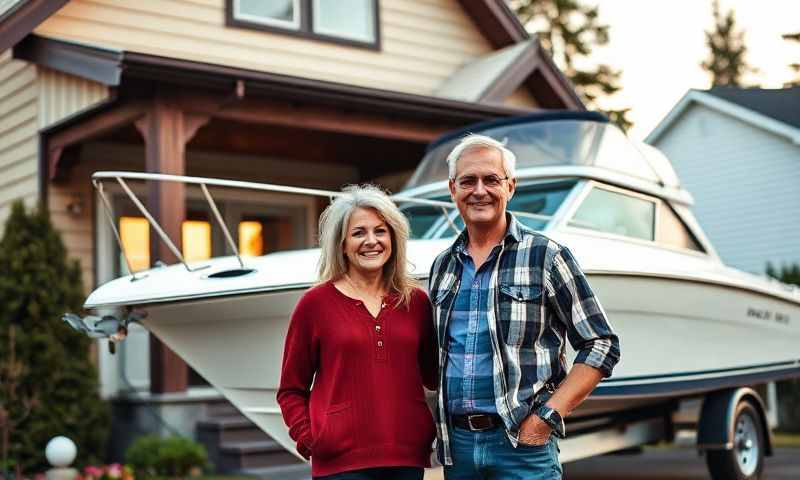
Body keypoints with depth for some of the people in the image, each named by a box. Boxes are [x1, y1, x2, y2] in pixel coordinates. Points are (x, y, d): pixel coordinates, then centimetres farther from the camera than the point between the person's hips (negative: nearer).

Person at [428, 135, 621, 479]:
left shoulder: (545, 256, -4)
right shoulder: (442, 266, 10)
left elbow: (601, 345, -4)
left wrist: (547, 416, -11)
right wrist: (441, 421, 6)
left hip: (523, 442, -4)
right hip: (455, 442, 4)